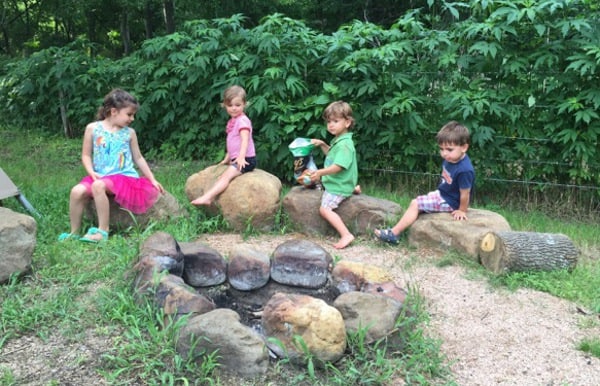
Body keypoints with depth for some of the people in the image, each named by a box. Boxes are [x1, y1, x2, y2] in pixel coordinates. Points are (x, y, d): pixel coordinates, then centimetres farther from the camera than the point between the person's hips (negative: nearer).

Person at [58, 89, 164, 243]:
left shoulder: (129, 133, 7)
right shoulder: (93, 128, 4)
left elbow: (138, 158, 15)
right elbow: (86, 155, 9)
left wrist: (152, 180, 13)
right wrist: (92, 173, -9)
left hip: (124, 177, -2)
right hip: (100, 176, 2)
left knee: (99, 185, -33)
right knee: (77, 191, -24)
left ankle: (103, 231, -22)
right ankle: (74, 233, -7)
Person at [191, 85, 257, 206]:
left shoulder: (242, 120, -11)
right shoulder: (232, 122, 18)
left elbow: (245, 140, -25)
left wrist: (241, 157, -38)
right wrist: (227, 159, 24)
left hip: (245, 160, -11)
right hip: (236, 159, 11)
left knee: (226, 175, -23)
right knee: (220, 177, 2)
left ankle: (207, 197, -32)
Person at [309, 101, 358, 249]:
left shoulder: (344, 144, -22)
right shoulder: (338, 141, 10)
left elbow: (338, 167, -30)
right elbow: (332, 155, 28)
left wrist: (320, 172, -31)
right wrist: (322, 145, 14)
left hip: (339, 186, -11)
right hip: (336, 182, 11)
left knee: (325, 209, -21)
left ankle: (346, 235, -25)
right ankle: (353, 189, 26)